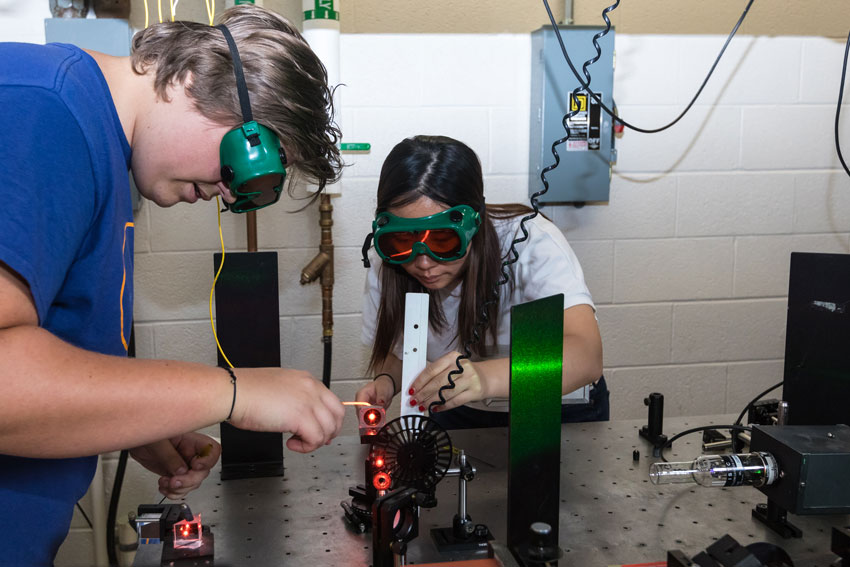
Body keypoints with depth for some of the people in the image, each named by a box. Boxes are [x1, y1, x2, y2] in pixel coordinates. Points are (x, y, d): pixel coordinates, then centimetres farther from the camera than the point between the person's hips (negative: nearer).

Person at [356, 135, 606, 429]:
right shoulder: (387, 262, -15)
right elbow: (394, 352, 1)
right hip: (459, 416, 2)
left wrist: (488, 376, -55)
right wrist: (385, 382, -22)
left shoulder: (532, 242, -26)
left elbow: (587, 356, -39)